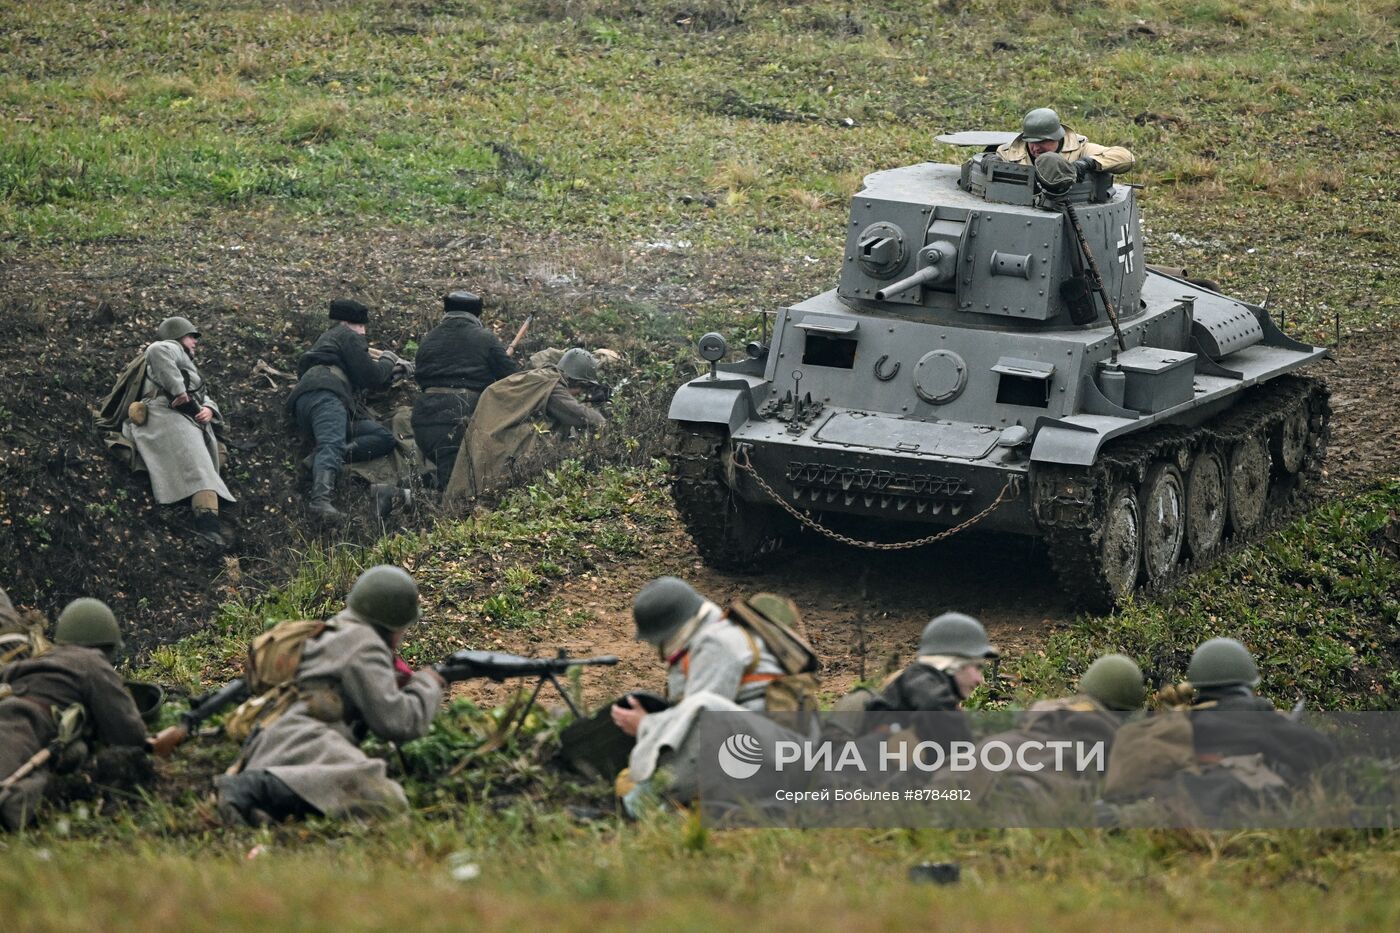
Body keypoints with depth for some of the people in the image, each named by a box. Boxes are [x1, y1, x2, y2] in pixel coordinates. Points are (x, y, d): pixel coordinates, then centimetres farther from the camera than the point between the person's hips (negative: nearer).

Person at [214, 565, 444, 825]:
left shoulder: (333, 632, 31)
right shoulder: (365, 645, 2)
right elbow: (396, 721, -2)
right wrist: (427, 685, 16)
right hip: (303, 741, -10)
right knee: (386, 799, -32)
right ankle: (259, 787, -35)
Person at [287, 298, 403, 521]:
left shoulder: (326, 339, 42)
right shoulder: (347, 336, 13)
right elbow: (370, 376, 3)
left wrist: (390, 372, 49)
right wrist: (388, 361, 22)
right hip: (324, 394, -9)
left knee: (384, 437, -3)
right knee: (332, 443, -35)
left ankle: (329, 459, -28)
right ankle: (320, 498, -62)